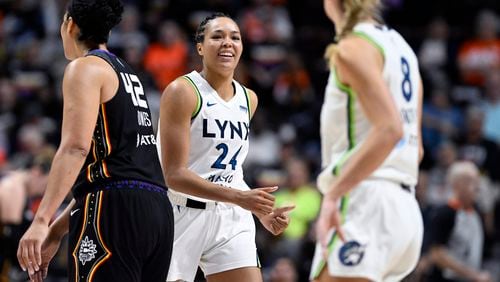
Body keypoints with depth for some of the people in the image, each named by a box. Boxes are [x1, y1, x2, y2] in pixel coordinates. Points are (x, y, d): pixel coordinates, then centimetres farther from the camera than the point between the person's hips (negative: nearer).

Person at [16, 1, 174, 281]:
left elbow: (76, 147, -15)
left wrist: (42, 221, -21)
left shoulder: (86, 68, -1)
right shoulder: (128, 74, 26)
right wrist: (56, 231, 28)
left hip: (116, 209, -8)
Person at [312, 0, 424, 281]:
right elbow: (415, 148, 23)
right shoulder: (399, 45, 19)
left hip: (363, 204, -9)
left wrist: (333, 195, -25)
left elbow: (389, 129, -21)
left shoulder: (352, 49, -8)